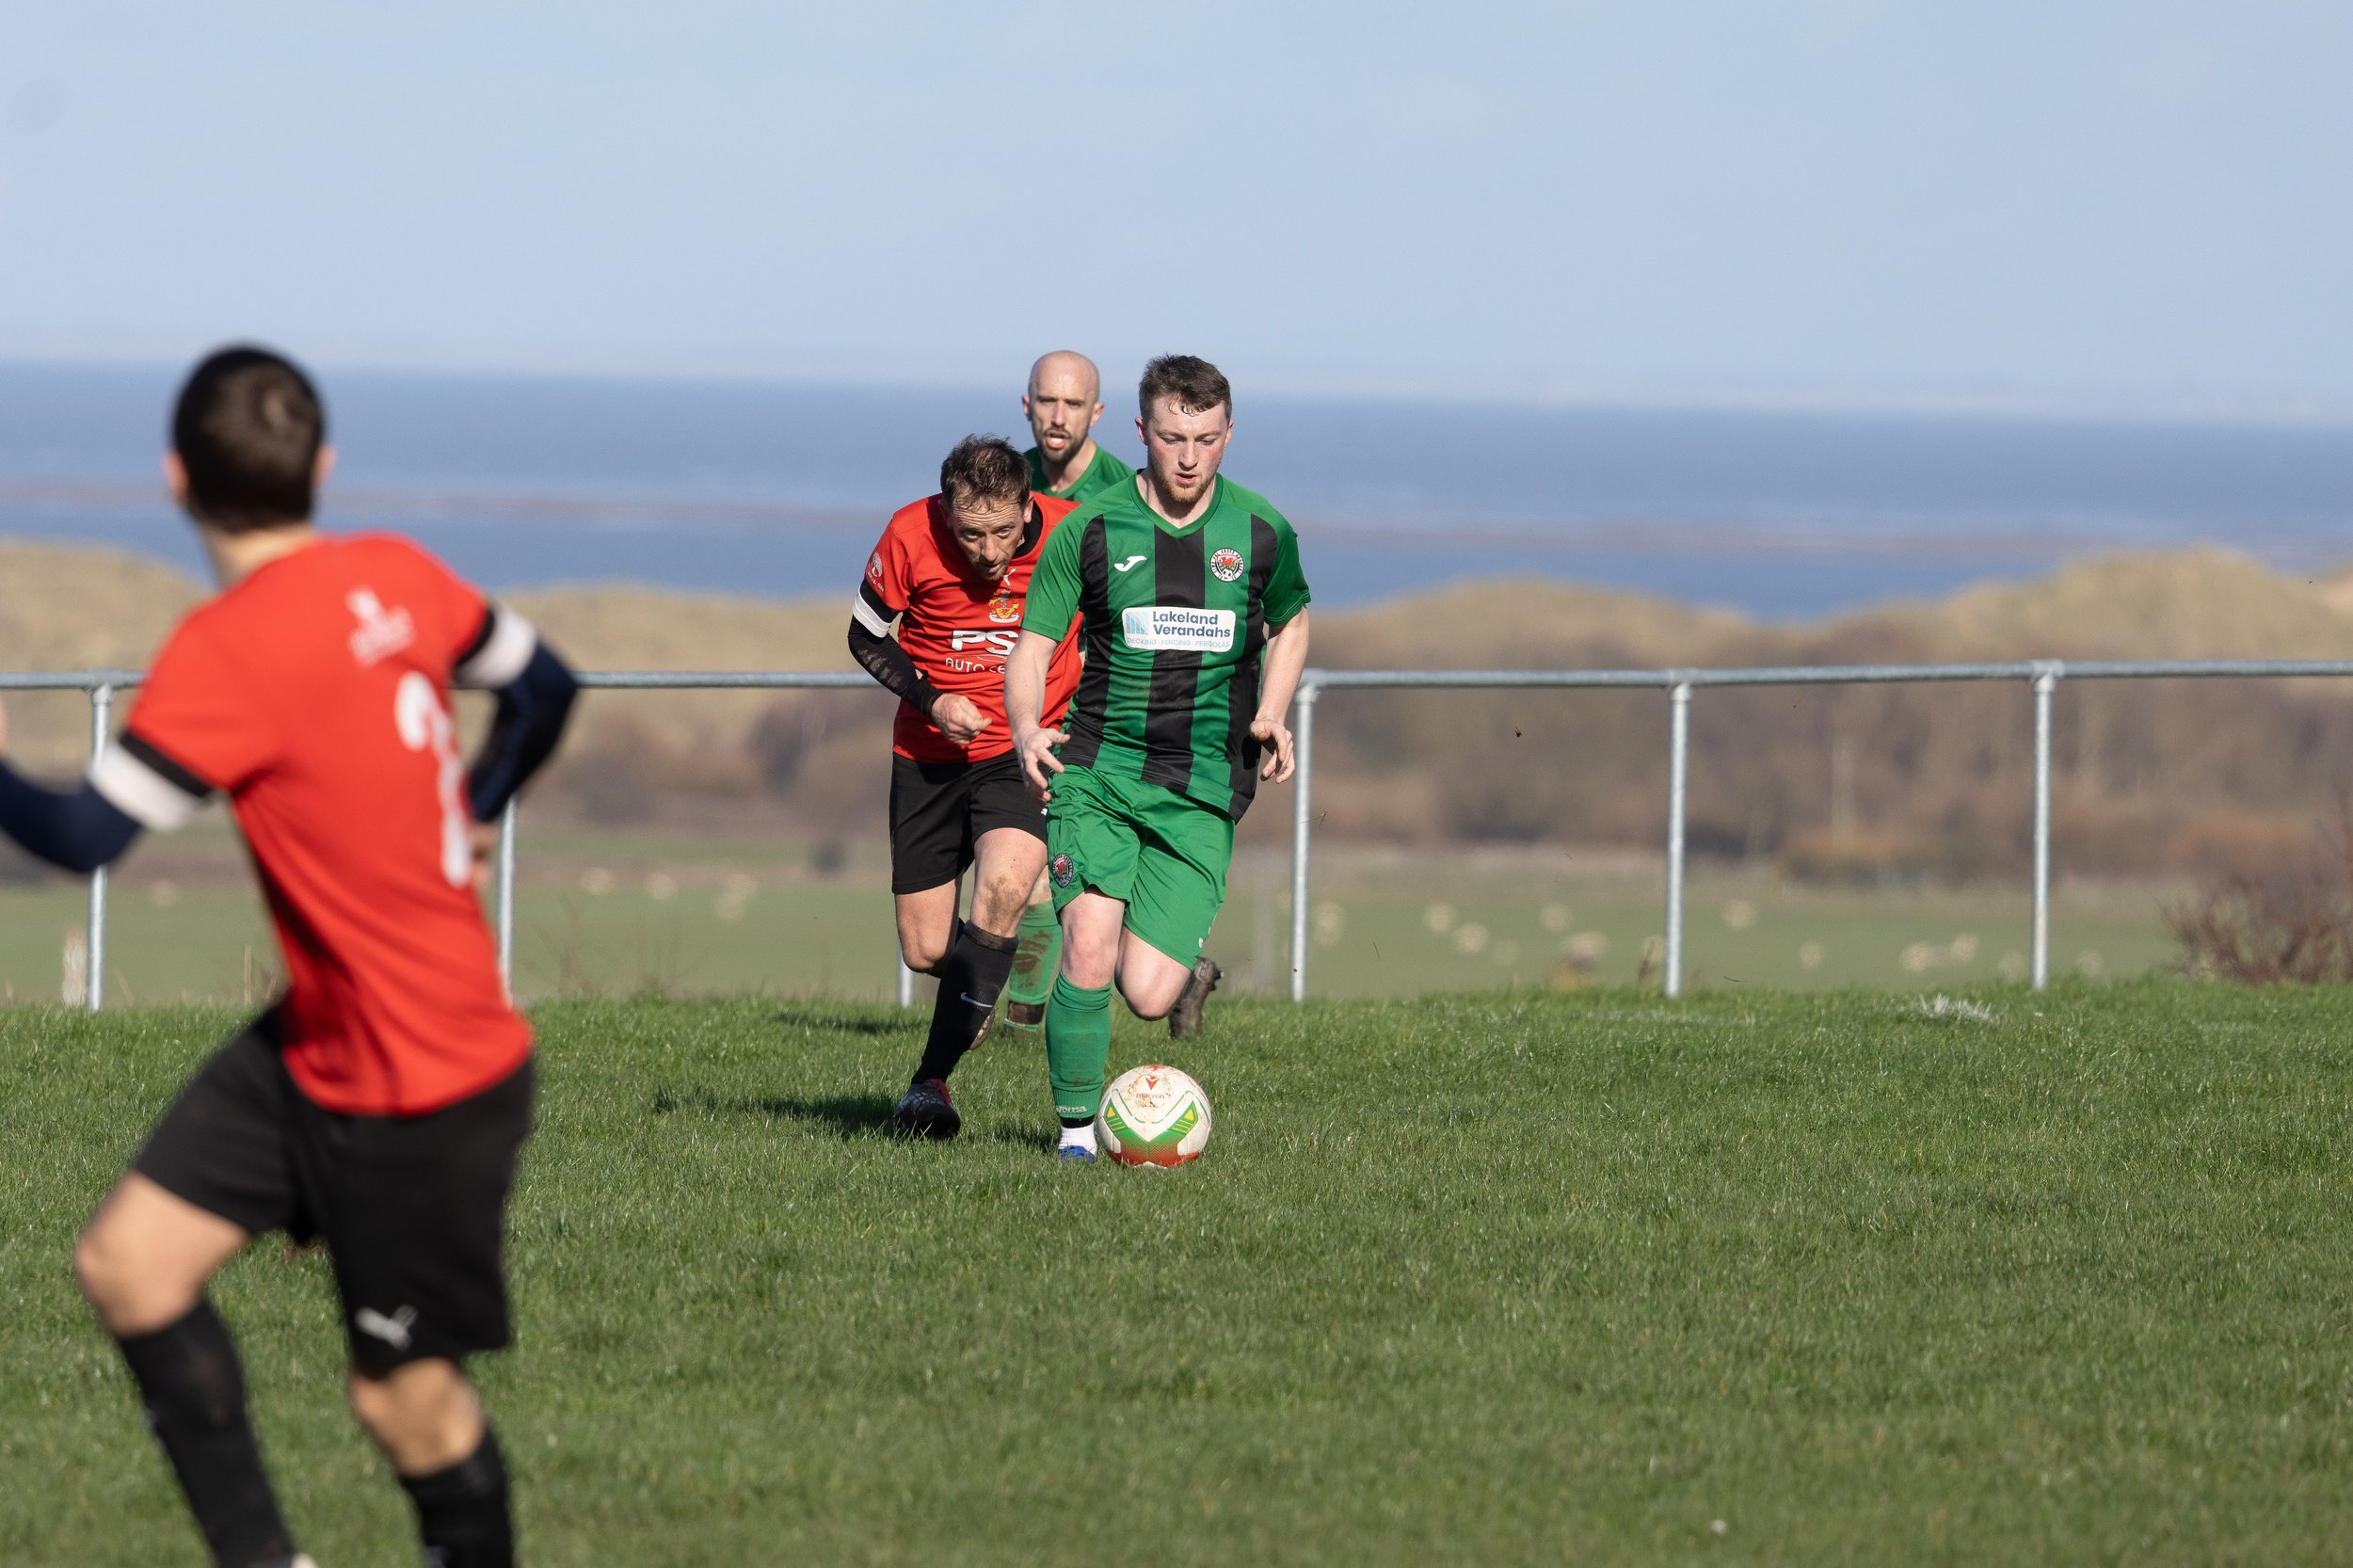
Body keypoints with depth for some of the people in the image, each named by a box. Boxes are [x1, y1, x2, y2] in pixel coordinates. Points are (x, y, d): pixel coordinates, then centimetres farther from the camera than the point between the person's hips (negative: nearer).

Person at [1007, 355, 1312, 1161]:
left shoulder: (1262, 532, 2)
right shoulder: (1091, 528, -2)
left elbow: (1289, 623, 21)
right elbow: (1032, 647, 3)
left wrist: (1270, 717, 3)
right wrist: (1028, 728, -17)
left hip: (1203, 792, 1)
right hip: (1098, 769, -1)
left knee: (1147, 995, -8)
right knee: (1090, 946, -22)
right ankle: (1076, 1124, -6)